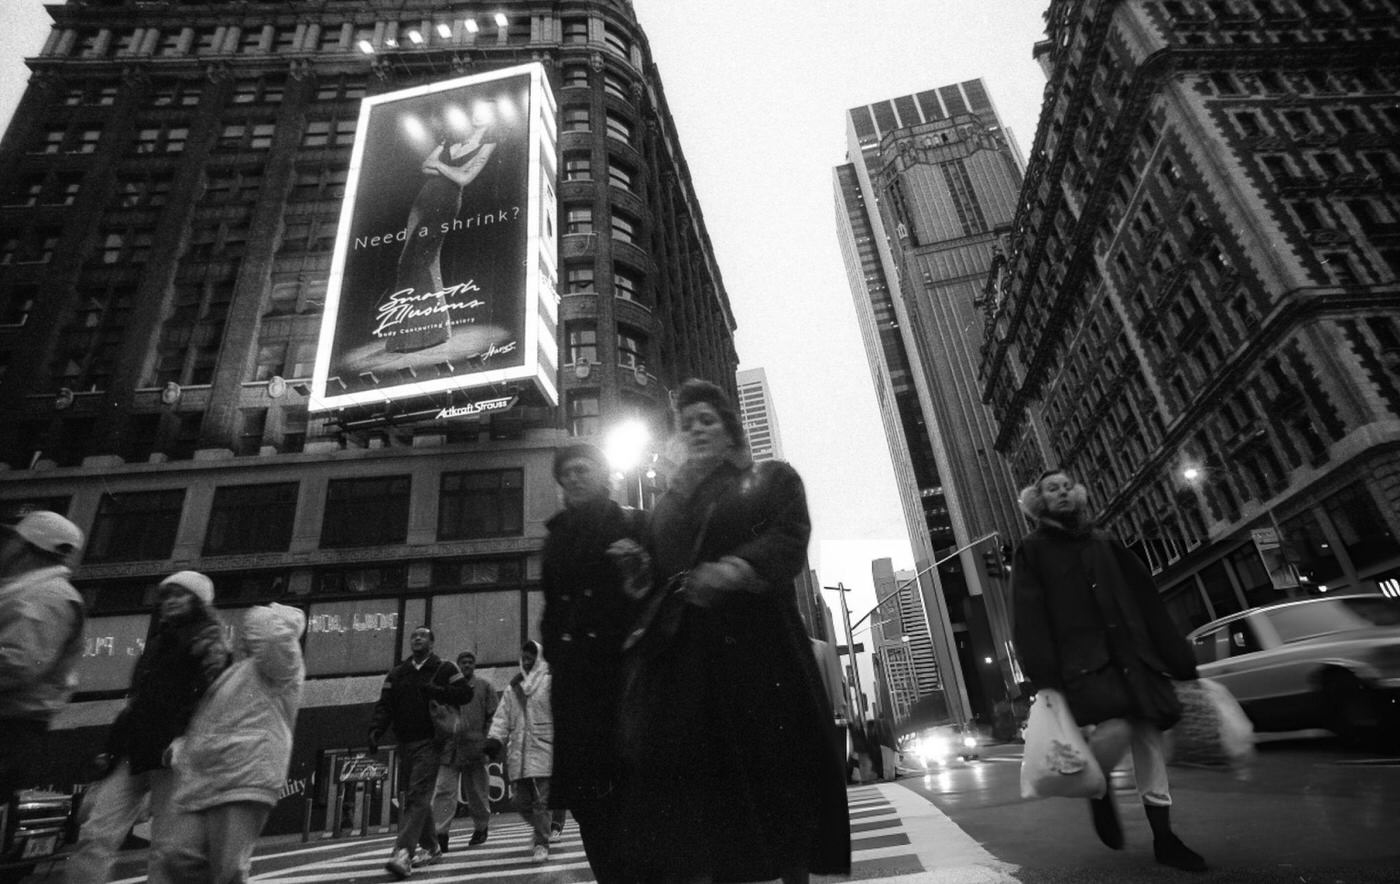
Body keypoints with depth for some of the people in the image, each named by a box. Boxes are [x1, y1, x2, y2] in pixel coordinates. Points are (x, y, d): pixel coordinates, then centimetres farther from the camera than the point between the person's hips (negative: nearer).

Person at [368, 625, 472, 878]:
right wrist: (376, 730, -11)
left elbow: (464, 693, -8)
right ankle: (431, 848, 28)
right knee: (417, 798, 14)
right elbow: (385, 705, 5)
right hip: (405, 743, 6)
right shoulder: (396, 674, 14)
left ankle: (402, 854, -19)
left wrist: (434, 691, -18)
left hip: (430, 743, -5)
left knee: (418, 797, -15)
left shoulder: (444, 668, 0)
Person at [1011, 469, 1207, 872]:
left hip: (1133, 654, 5)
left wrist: (1179, 657, 10)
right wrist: (1044, 677, -15)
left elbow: (1147, 599, 16)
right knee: (1114, 729, -21)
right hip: (1084, 661, -5)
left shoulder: (1104, 542, 17)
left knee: (1148, 735, 4)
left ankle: (1164, 837, 19)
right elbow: (1029, 618, -5)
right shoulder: (1032, 550, 3)